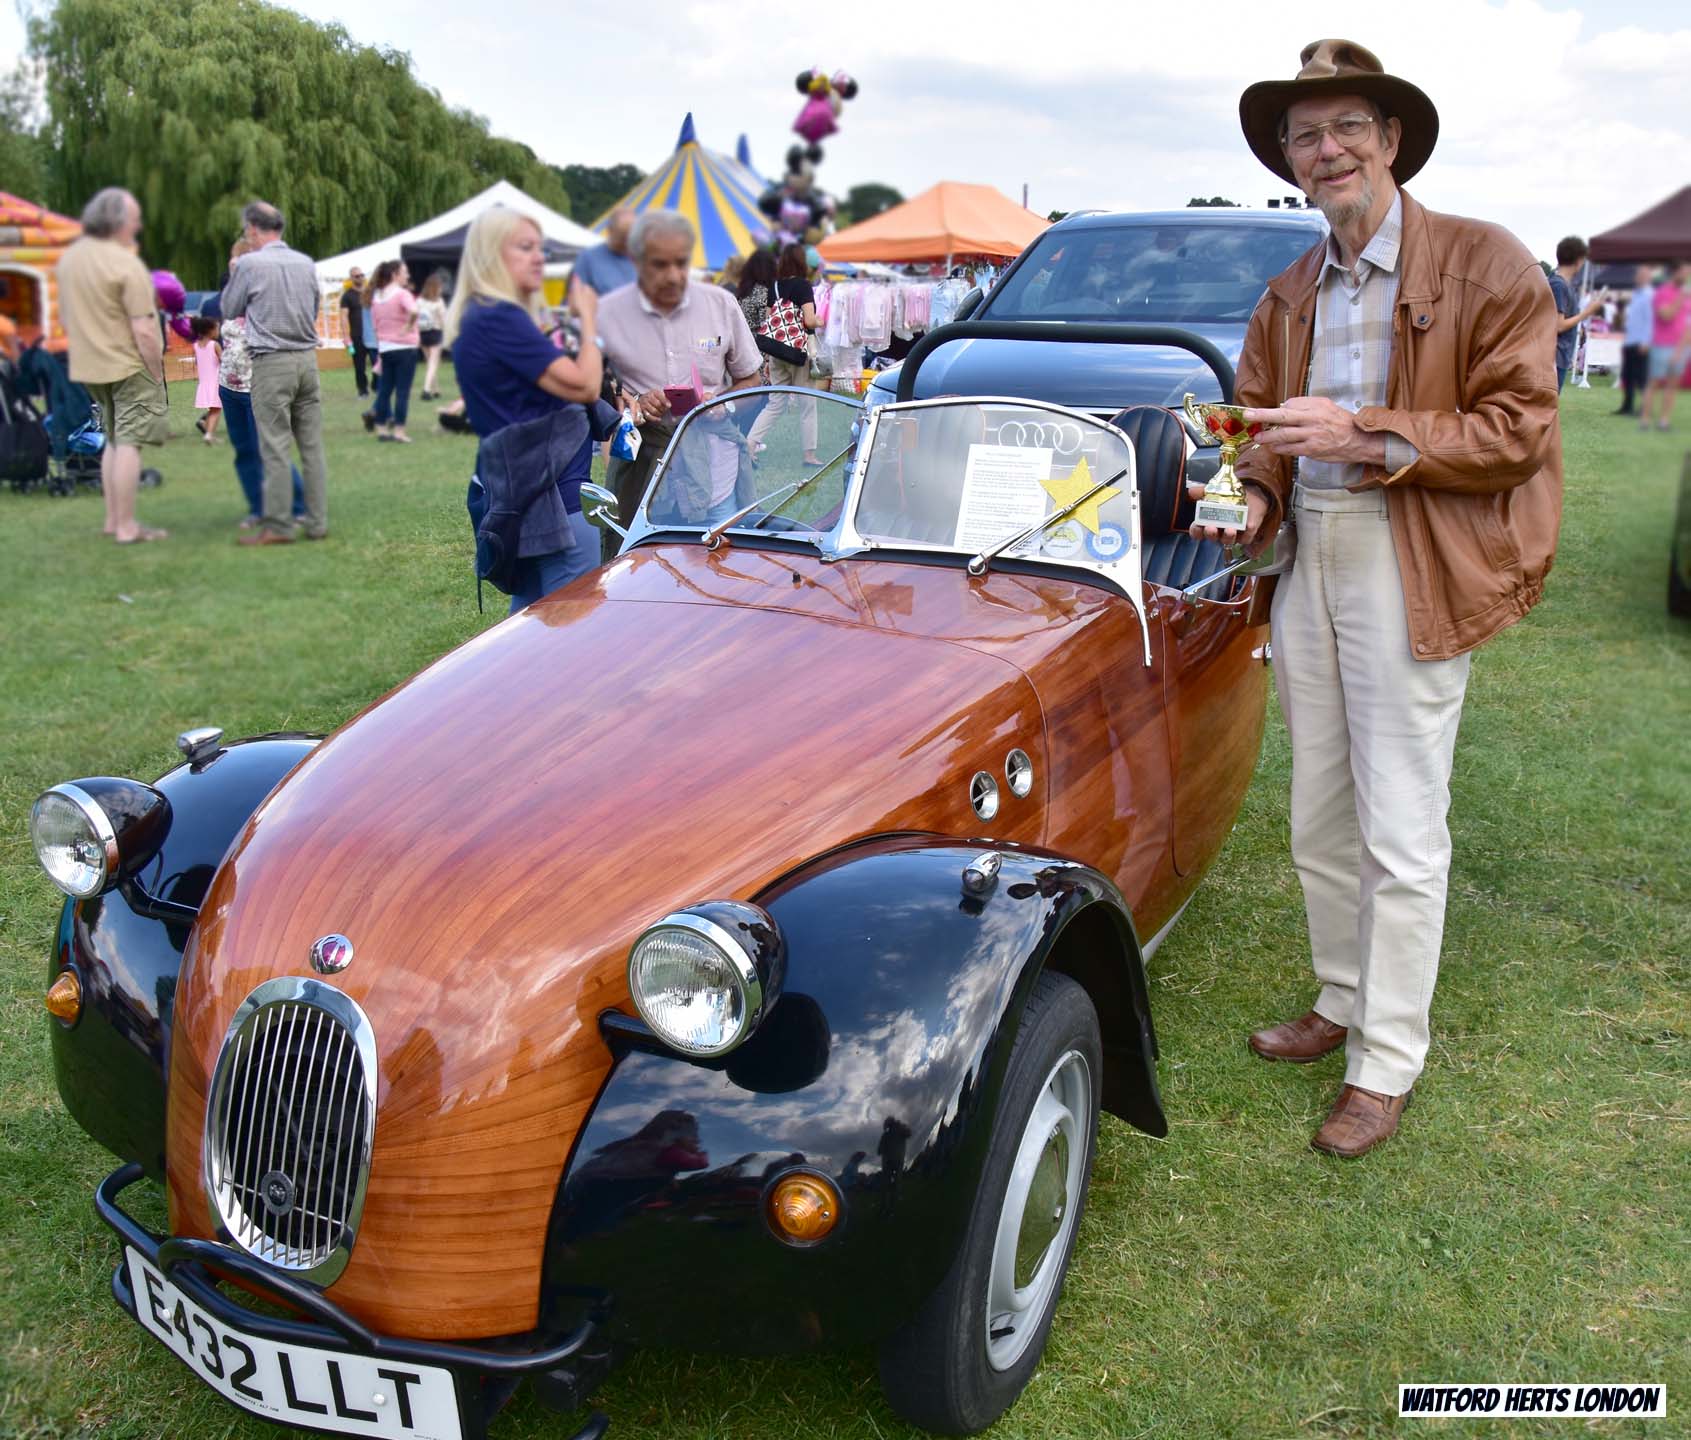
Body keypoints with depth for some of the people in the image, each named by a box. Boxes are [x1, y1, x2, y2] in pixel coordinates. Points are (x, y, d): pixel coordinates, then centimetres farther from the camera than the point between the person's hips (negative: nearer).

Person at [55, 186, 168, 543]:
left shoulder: (69, 257, 7)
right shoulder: (126, 265, -18)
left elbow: (65, 317, 14)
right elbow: (143, 331, -20)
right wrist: (157, 373, -11)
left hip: (90, 366, 8)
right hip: (129, 367, -8)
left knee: (114, 440, 18)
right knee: (129, 443, -4)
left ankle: (113, 519, 21)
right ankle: (126, 526, -3)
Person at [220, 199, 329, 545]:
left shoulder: (250, 263, -6)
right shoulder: (306, 263, 8)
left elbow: (229, 311, 7)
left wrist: (233, 276, 21)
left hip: (271, 363, -5)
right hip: (307, 358, 5)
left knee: (276, 448, -3)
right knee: (312, 445, 6)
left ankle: (278, 526, -2)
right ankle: (318, 523, 8)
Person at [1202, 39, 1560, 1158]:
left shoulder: (1487, 266, -6)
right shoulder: (1289, 297, 13)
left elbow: (1515, 430, -11)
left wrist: (1363, 434, -21)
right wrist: (1253, 499, -4)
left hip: (1409, 572, -6)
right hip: (1306, 564, 6)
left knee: (1401, 834, -2)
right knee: (1320, 824, 14)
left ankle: (1387, 1065, 10)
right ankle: (1343, 1005, 32)